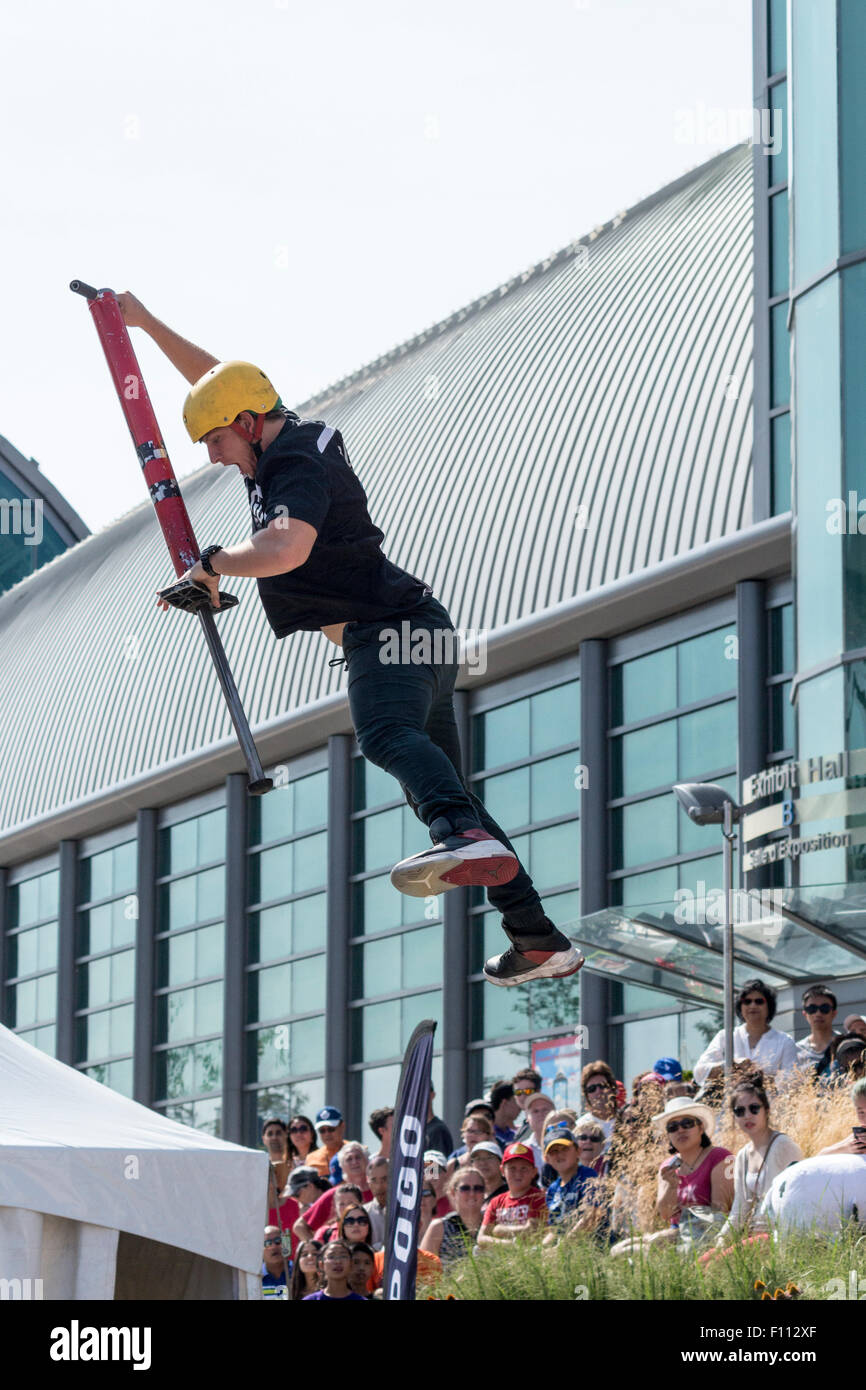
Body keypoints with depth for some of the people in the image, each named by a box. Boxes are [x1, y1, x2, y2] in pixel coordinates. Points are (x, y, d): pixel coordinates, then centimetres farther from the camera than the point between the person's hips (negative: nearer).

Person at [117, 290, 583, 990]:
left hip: (388, 630, -10)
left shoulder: (299, 469, -12)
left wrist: (212, 563, -17)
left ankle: (469, 839, -66)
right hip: (418, 628, 10)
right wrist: (147, 324, 34)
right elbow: (216, 379, 34)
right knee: (443, 789, 12)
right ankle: (541, 943, 11)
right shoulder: (296, 434, 17)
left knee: (388, 735, -37)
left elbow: (284, 549, -33)